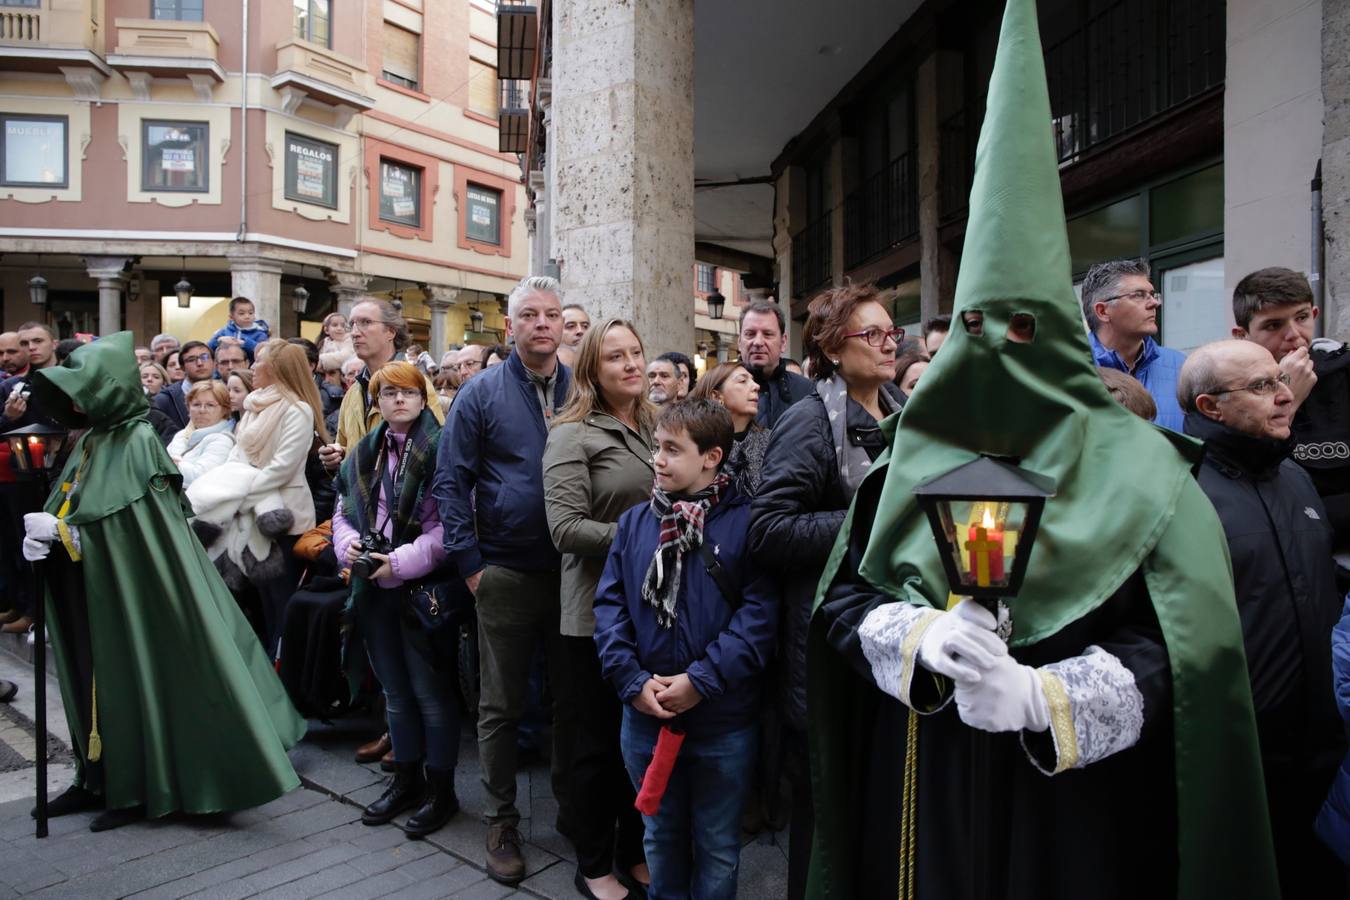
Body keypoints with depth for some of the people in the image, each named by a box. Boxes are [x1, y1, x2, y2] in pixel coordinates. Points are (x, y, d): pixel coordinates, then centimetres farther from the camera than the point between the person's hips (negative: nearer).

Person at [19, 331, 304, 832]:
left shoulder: (138, 442, -15)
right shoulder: (90, 440, 10)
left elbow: (129, 527, -20)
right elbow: (65, 508, 12)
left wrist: (61, 530, -15)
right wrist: (46, 532, -7)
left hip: (129, 592, -8)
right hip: (87, 593, 8)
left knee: (134, 679, 3)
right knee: (94, 680, 15)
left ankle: (140, 788, 16)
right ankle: (99, 777, 30)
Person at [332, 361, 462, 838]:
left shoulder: (441, 449, -11)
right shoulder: (362, 454, 12)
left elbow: (450, 524, -17)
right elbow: (343, 511, 17)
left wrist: (401, 562, -20)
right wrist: (348, 544, -4)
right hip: (374, 588, 7)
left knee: (430, 691, 4)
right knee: (395, 690, 18)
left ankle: (440, 788, 21)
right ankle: (406, 779, 34)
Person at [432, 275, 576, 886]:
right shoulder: (482, 392, -2)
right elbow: (450, 480, -3)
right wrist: (470, 563, -8)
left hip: (575, 572, 2)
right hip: (506, 576, -2)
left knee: (573, 696, 14)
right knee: (501, 705, 9)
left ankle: (571, 806, 34)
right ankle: (501, 822, 27)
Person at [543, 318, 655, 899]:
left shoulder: (653, 429, 11)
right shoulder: (573, 434, -9)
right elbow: (565, 528, -18)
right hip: (599, 613, -6)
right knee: (601, 738, 9)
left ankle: (635, 851, 35)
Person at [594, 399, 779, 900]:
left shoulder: (746, 522, -10)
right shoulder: (634, 522, 2)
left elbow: (761, 611, -17)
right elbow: (609, 605, 0)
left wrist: (702, 680, -21)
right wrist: (632, 680, -12)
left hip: (725, 722, -3)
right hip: (645, 716, 4)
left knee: (718, 846, 17)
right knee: (661, 835, 23)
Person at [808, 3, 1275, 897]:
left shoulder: (1133, 467, -6)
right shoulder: (914, 455, 1)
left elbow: (1186, 645, -11)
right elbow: (840, 595, 0)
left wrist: (1039, 696, -25)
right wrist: (919, 637, -20)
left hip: (1075, 804, -2)